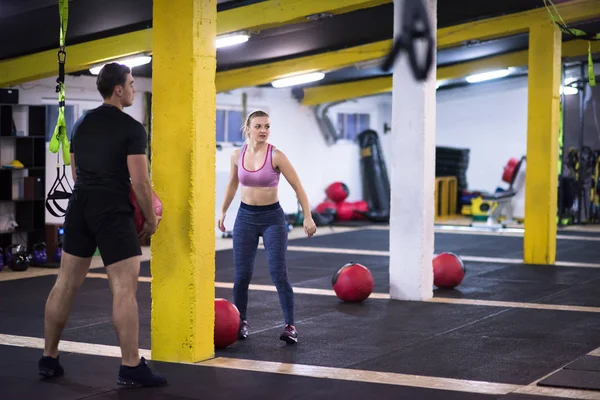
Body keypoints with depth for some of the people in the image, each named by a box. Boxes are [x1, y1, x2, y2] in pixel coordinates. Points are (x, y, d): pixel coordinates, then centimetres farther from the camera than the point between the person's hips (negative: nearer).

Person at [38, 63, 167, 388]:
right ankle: (131, 368, -6)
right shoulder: (131, 128, -9)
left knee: (65, 284, 12)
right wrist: (150, 219, 1)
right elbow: (139, 182, -12)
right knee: (124, 289, -6)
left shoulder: (82, 124, 14)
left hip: (79, 207, 8)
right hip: (113, 212, -8)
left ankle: (49, 359, 19)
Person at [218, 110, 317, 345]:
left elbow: (297, 187, -8)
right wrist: (223, 211, 22)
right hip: (245, 217, 3)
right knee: (242, 274, 2)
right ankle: (241, 322, 21)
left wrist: (307, 217, -15)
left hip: (272, 217, -3)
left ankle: (290, 326, -4)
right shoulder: (237, 155, -1)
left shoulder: (276, 156, -12)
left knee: (278, 273, -10)